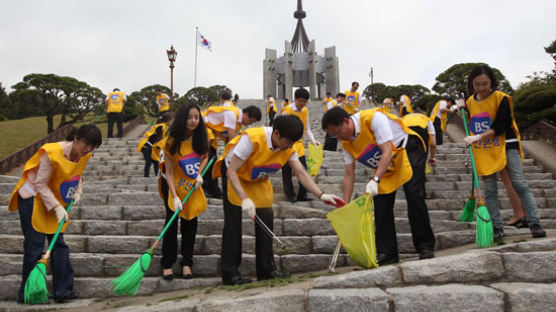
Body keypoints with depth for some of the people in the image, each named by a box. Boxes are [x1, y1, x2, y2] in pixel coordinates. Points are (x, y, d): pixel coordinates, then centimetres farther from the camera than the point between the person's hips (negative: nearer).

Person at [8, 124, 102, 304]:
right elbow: (40, 185, -22)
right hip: (33, 199, -7)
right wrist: (57, 207, -27)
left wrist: (78, 191, -9)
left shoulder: (84, 155, -6)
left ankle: (63, 291, 9)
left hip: (55, 201, 7)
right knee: (34, 247, -4)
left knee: (59, 245, 4)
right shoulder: (52, 153, -27)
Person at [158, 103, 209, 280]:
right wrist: (175, 196, -29)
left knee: (190, 222, 2)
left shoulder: (201, 138, -14)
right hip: (174, 184, -3)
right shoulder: (171, 141, -23)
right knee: (172, 221, -7)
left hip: (193, 184, 3)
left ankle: (187, 263, 13)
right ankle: (167, 264, 5)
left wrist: (199, 173, -15)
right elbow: (169, 172, -22)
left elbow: (205, 157, 4)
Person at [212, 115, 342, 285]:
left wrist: (321, 195, -29)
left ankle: (267, 270, 9)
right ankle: (230, 274, -1)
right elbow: (231, 171, -33)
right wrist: (245, 199, -43)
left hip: (258, 180, 6)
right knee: (234, 222, -10)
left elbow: (301, 173, -17)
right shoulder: (252, 139, -35)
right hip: (234, 174, -5)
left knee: (266, 219, -2)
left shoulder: (288, 147, -17)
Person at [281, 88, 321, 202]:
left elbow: (307, 129, 11)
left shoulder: (305, 111, 5)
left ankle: (302, 195, 11)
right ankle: (290, 195, 16)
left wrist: (313, 140, -2)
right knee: (287, 171, 3)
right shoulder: (287, 110, -11)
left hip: (299, 143, 5)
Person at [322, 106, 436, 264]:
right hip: (385, 164, 7)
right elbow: (349, 174, -5)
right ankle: (387, 253, 2)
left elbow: (387, 151, -35)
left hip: (408, 150, -6)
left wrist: (375, 180, -46)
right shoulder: (346, 142, -8)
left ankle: (425, 247, -5)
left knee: (414, 195, -19)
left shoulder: (373, 117, -30)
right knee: (381, 201, -4)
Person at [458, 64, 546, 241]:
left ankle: (534, 223, -2)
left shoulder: (501, 98, -8)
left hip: (505, 146, -4)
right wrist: (463, 109, 4)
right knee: (489, 191, 3)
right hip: (483, 151, 4)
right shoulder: (470, 101, 7)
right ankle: (497, 228, 9)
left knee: (520, 185, -7)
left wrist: (478, 137, -23)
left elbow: (501, 126, -15)